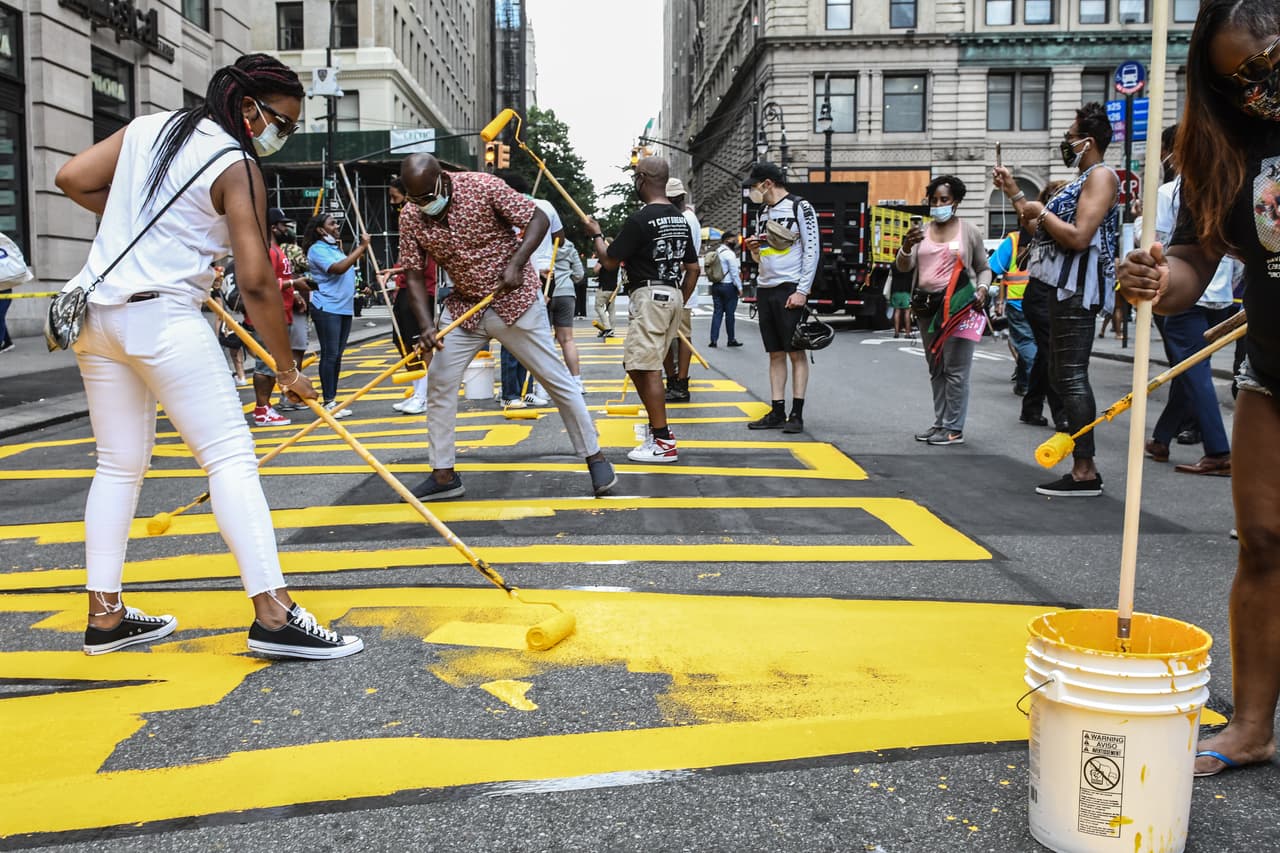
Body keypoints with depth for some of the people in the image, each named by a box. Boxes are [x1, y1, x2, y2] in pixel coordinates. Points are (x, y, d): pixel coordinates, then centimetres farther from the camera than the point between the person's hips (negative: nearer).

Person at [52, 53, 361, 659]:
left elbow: (73, 180, 12)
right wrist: (287, 369, -5)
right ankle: (273, 614, -14)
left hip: (97, 310, 8)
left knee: (119, 466, 13)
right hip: (163, 317, -8)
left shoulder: (147, 127, 13)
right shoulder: (237, 167, -7)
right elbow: (256, 283, -12)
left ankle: (104, 616, 18)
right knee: (231, 457, -9)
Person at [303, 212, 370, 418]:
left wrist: (363, 251, 15)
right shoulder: (317, 250, -10)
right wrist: (361, 248, -19)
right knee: (329, 355, -8)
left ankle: (333, 400, 15)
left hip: (344, 307, 9)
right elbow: (338, 268, -24)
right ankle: (328, 403, -6)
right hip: (327, 308, -9)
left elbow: (350, 267, 27)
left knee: (337, 355, 10)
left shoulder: (336, 248, 19)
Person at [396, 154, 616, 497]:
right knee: (439, 382, 1)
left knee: (556, 379, -1)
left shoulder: (482, 186, -18)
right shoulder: (411, 217, -7)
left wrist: (516, 264, -27)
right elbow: (414, 275, -5)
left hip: (514, 299, -4)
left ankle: (595, 457, 11)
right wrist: (426, 325, -20)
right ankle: (443, 475, 12)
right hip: (462, 306, 4)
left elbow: (538, 219, -14)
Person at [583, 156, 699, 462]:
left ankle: (663, 442, -8)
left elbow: (609, 262, -7)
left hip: (649, 296, -9)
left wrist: (595, 235, 10)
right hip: (673, 295, 9)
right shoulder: (680, 219, 12)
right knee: (637, 365, 17)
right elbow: (693, 268, 15)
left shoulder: (639, 219, -13)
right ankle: (656, 426, 21)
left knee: (647, 367, -7)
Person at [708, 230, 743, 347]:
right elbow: (734, 272, -13)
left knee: (717, 312, 6)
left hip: (716, 285, 7)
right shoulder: (729, 253, -13)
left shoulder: (716, 252, 11)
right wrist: (739, 287, -7)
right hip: (729, 285, -7)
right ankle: (731, 340, 11)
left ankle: (714, 340, 1)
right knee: (730, 313, 2)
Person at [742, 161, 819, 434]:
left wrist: (802, 291, -16)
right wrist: (754, 249, 1)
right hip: (765, 289, 7)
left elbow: (812, 250, -10)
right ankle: (777, 412, 11)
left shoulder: (799, 207, -5)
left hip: (790, 289, -7)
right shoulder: (762, 212, 17)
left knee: (796, 352, -3)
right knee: (776, 353, 8)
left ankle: (797, 414, -1)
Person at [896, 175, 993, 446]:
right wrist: (907, 246, -17)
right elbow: (903, 267, 2)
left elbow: (983, 269, 11)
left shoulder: (969, 231, 3)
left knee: (955, 370, -7)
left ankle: (954, 428, -4)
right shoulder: (921, 232, 11)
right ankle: (940, 423, 19)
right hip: (927, 307, 5)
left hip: (958, 306, -5)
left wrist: (982, 289, -9)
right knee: (935, 370, 11)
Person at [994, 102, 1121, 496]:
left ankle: (1085, 472, -11)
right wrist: (1015, 194, 24)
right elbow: (1041, 233, 26)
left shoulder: (1101, 176, -8)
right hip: (1055, 288, 11)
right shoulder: (1081, 180, 23)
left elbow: (1078, 238, -21)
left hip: (1074, 290, -11)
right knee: (1062, 377, 10)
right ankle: (1082, 466, 15)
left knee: (1072, 378, -12)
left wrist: (1041, 212, -8)